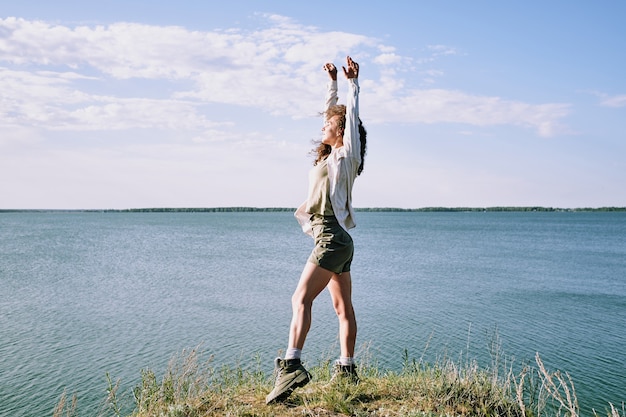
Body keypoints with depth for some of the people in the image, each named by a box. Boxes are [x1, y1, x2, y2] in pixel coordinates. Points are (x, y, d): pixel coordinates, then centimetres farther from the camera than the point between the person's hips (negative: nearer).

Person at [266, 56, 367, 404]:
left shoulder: (346, 155, -4)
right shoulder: (333, 155, 18)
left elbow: (351, 115, -7)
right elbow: (334, 111, 25)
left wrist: (353, 82, 1)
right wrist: (333, 81, 30)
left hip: (332, 237, -10)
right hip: (339, 241, 10)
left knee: (302, 298, -19)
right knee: (344, 308, 10)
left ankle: (292, 365, -28)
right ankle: (347, 369, 16)